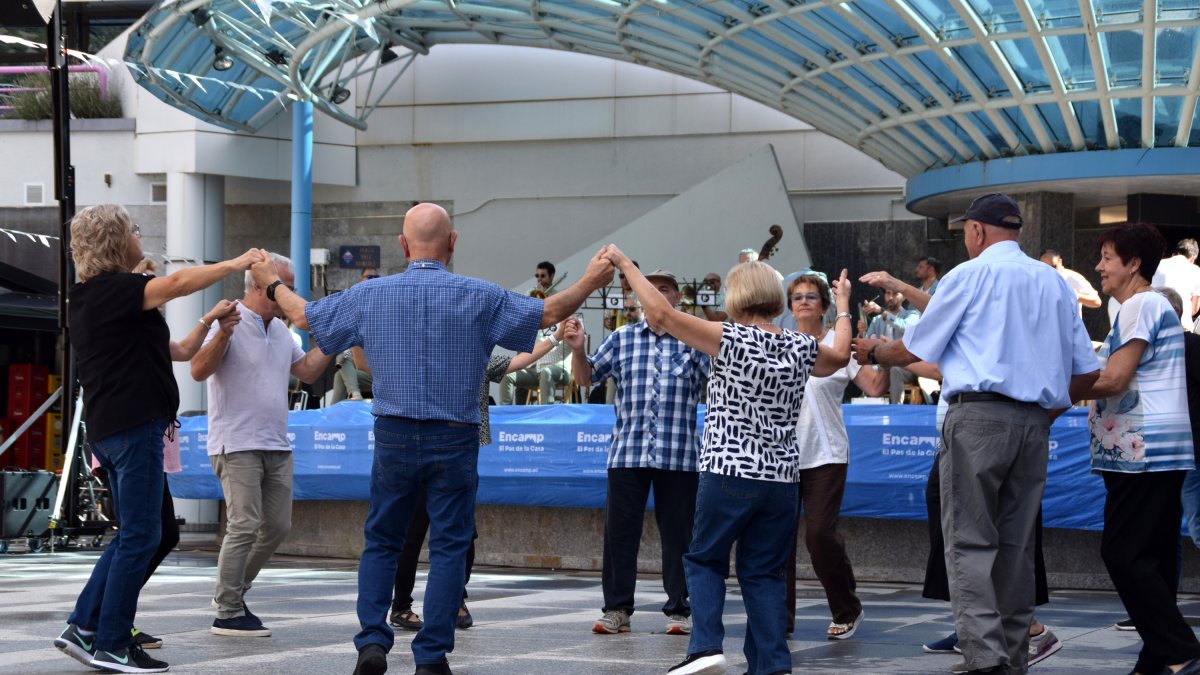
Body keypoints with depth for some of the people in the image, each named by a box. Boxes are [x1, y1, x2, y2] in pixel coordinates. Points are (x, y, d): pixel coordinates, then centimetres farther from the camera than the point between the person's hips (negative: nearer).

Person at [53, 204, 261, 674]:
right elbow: (179, 283, -25)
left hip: (107, 425, 10)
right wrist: (236, 264, -15)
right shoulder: (113, 290, -13)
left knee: (133, 534, 16)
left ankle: (84, 626, 14)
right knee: (140, 535, -6)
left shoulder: (87, 298, 17)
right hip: (133, 424, -10)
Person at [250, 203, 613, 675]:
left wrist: (271, 284, 33)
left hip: (393, 438, 2)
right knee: (449, 547, 4)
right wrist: (590, 282, 20)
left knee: (380, 542, 14)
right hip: (454, 441, -2)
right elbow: (547, 313, 3)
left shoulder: (370, 295, 1)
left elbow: (304, 315, 13)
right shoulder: (478, 297, -5)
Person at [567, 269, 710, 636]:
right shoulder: (622, 338, 12)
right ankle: (616, 609, 8)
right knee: (619, 530, 1)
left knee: (677, 533, 3)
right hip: (627, 451, 2)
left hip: (678, 454, -2)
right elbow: (586, 377, 14)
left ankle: (679, 610, 11)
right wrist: (578, 351, -4)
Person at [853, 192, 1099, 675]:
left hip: (979, 415, -5)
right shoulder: (1055, 282, 16)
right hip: (1035, 423, 5)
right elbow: (1086, 371, 15)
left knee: (970, 543, -6)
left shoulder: (970, 275, 1)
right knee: (1016, 543, 10)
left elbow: (913, 350, 7)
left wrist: (873, 352, 26)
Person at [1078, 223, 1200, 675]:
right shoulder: (1156, 307, 22)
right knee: (1150, 559, 9)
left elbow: (1113, 380, -16)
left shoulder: (1140, 306, -10)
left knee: (1123, 555, -11)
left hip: (1144, 451, -10)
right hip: (1157, 452, 10)